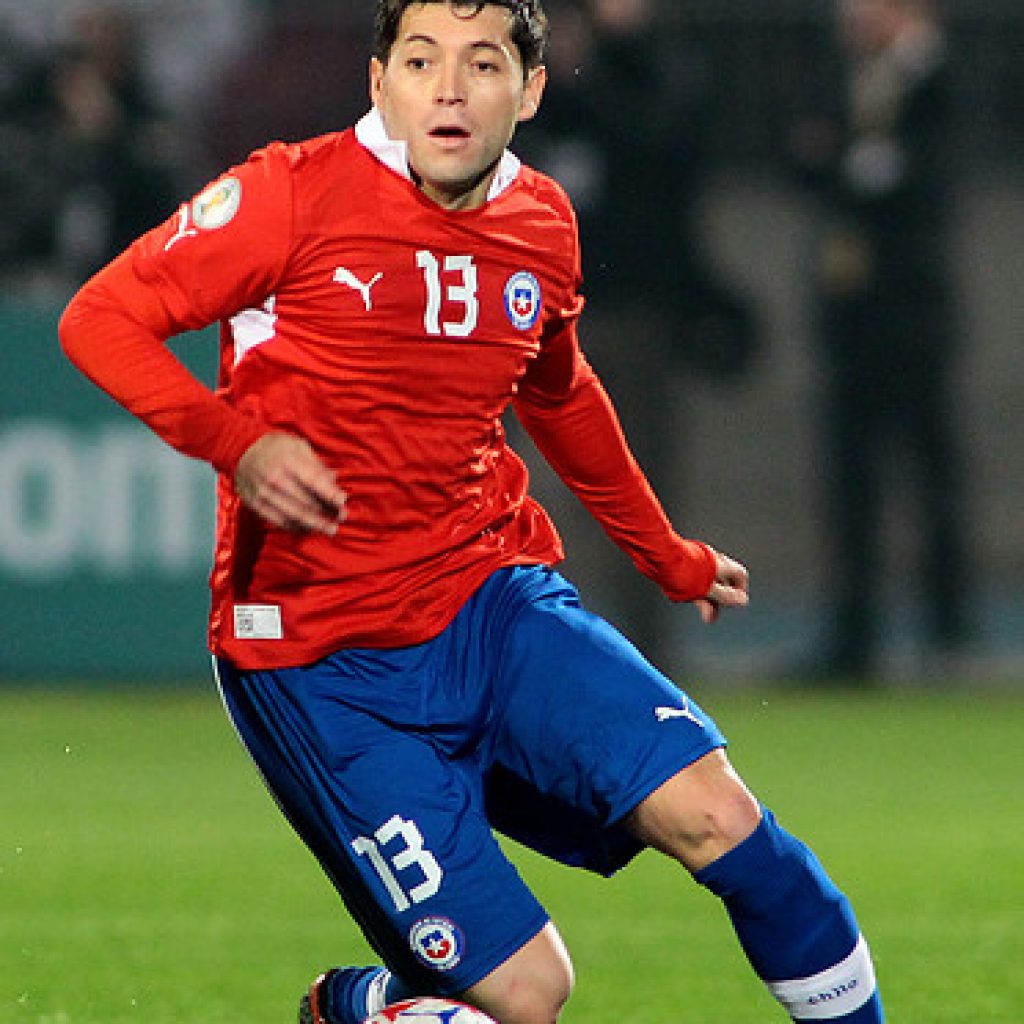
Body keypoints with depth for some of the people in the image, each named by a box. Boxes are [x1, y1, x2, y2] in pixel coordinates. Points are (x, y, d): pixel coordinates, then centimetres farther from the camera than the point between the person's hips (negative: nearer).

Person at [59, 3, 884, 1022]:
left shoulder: (542, 224, 6)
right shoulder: (296, 194, -11)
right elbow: (98, 319, -9)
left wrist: (663, 553, 36)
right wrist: (236, 442, -25)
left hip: (497, 598, 5)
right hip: (324, 663, -5)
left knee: (711, 813, -18)